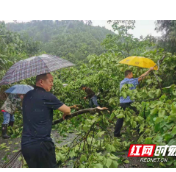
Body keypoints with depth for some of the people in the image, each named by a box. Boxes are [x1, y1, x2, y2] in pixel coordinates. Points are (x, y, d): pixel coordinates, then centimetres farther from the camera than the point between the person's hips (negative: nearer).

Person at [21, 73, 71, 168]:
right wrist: (65, 116, 16)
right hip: (41, 144, -7)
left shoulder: (27, 96, 7)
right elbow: (67, 111, -6)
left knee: (33, 166, 21)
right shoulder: (47, 96, -14)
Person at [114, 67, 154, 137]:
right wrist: (149, 70, -1)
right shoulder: (131, 81, -9)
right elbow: (141, 77, -8)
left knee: (120, 118, 10)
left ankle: (116, 133, 12)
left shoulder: (121, 82, 12)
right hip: (129, 103, -6)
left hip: (122, 102, 7)